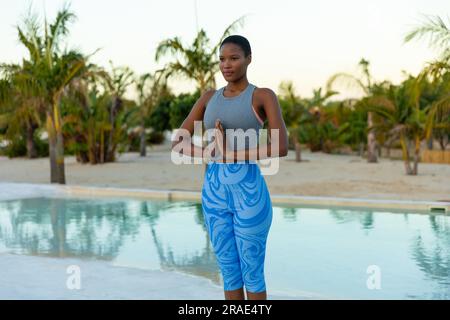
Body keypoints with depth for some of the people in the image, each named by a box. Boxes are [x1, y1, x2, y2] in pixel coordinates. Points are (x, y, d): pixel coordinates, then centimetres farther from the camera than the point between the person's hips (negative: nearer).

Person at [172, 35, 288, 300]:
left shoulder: (265, 96, -4)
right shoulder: (209, 98, 11)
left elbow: (282, 147, -17)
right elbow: (177, 143, 6)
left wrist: (231, 154, -17)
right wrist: (213, 154, -12)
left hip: (250, 193, -5)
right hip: (215, 192, 5)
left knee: (252, 275, 3)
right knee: (229, 273, 12)